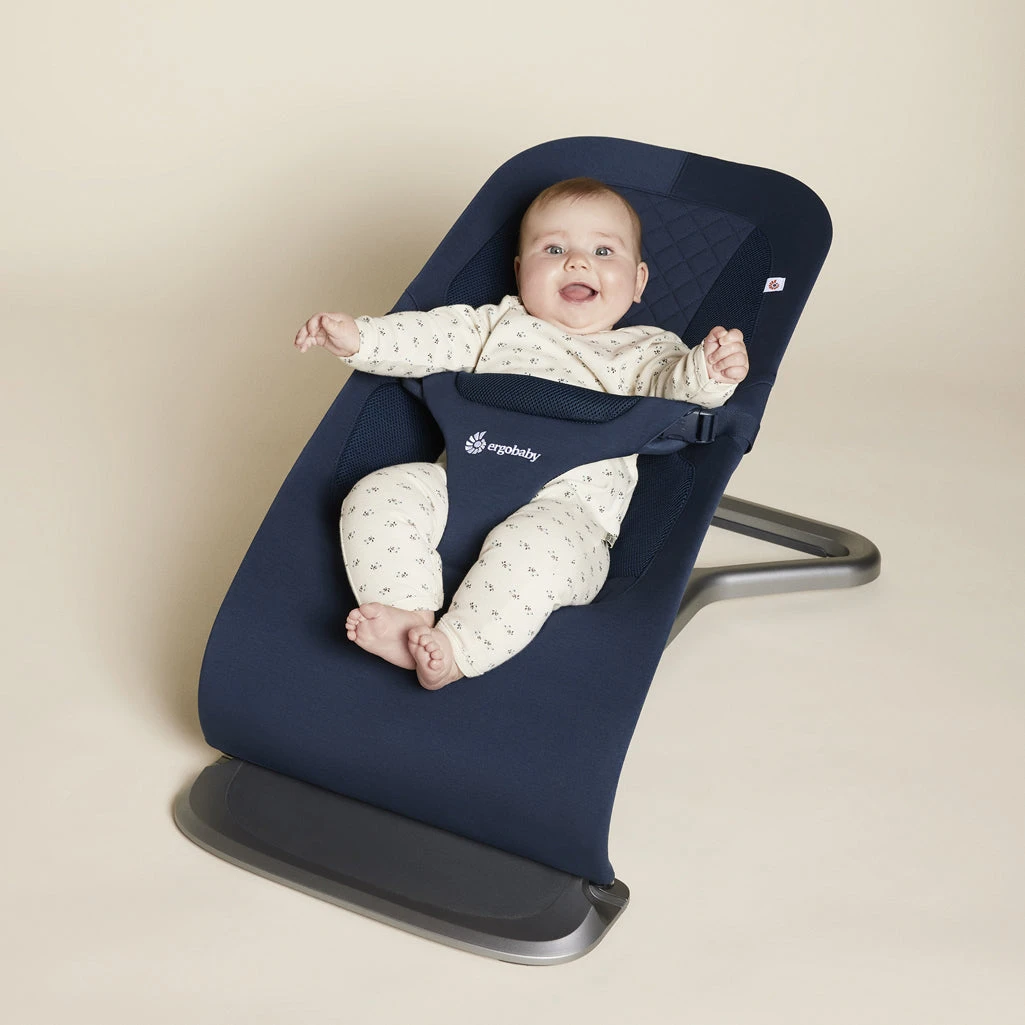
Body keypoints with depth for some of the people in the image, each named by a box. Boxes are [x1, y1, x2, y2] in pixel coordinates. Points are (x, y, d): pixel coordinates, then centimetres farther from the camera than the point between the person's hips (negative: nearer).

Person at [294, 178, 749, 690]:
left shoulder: (642, 352, 19)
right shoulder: (499, 324, 26)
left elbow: (673, 384, -1)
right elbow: (430, 337, 15)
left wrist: (708, 371, -26)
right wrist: (356, 336, -1)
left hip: (567, 509, -3)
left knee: (534, 546, -37)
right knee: (379, 494, -18)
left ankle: (457, 646, -30)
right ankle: (409, 613, -28)